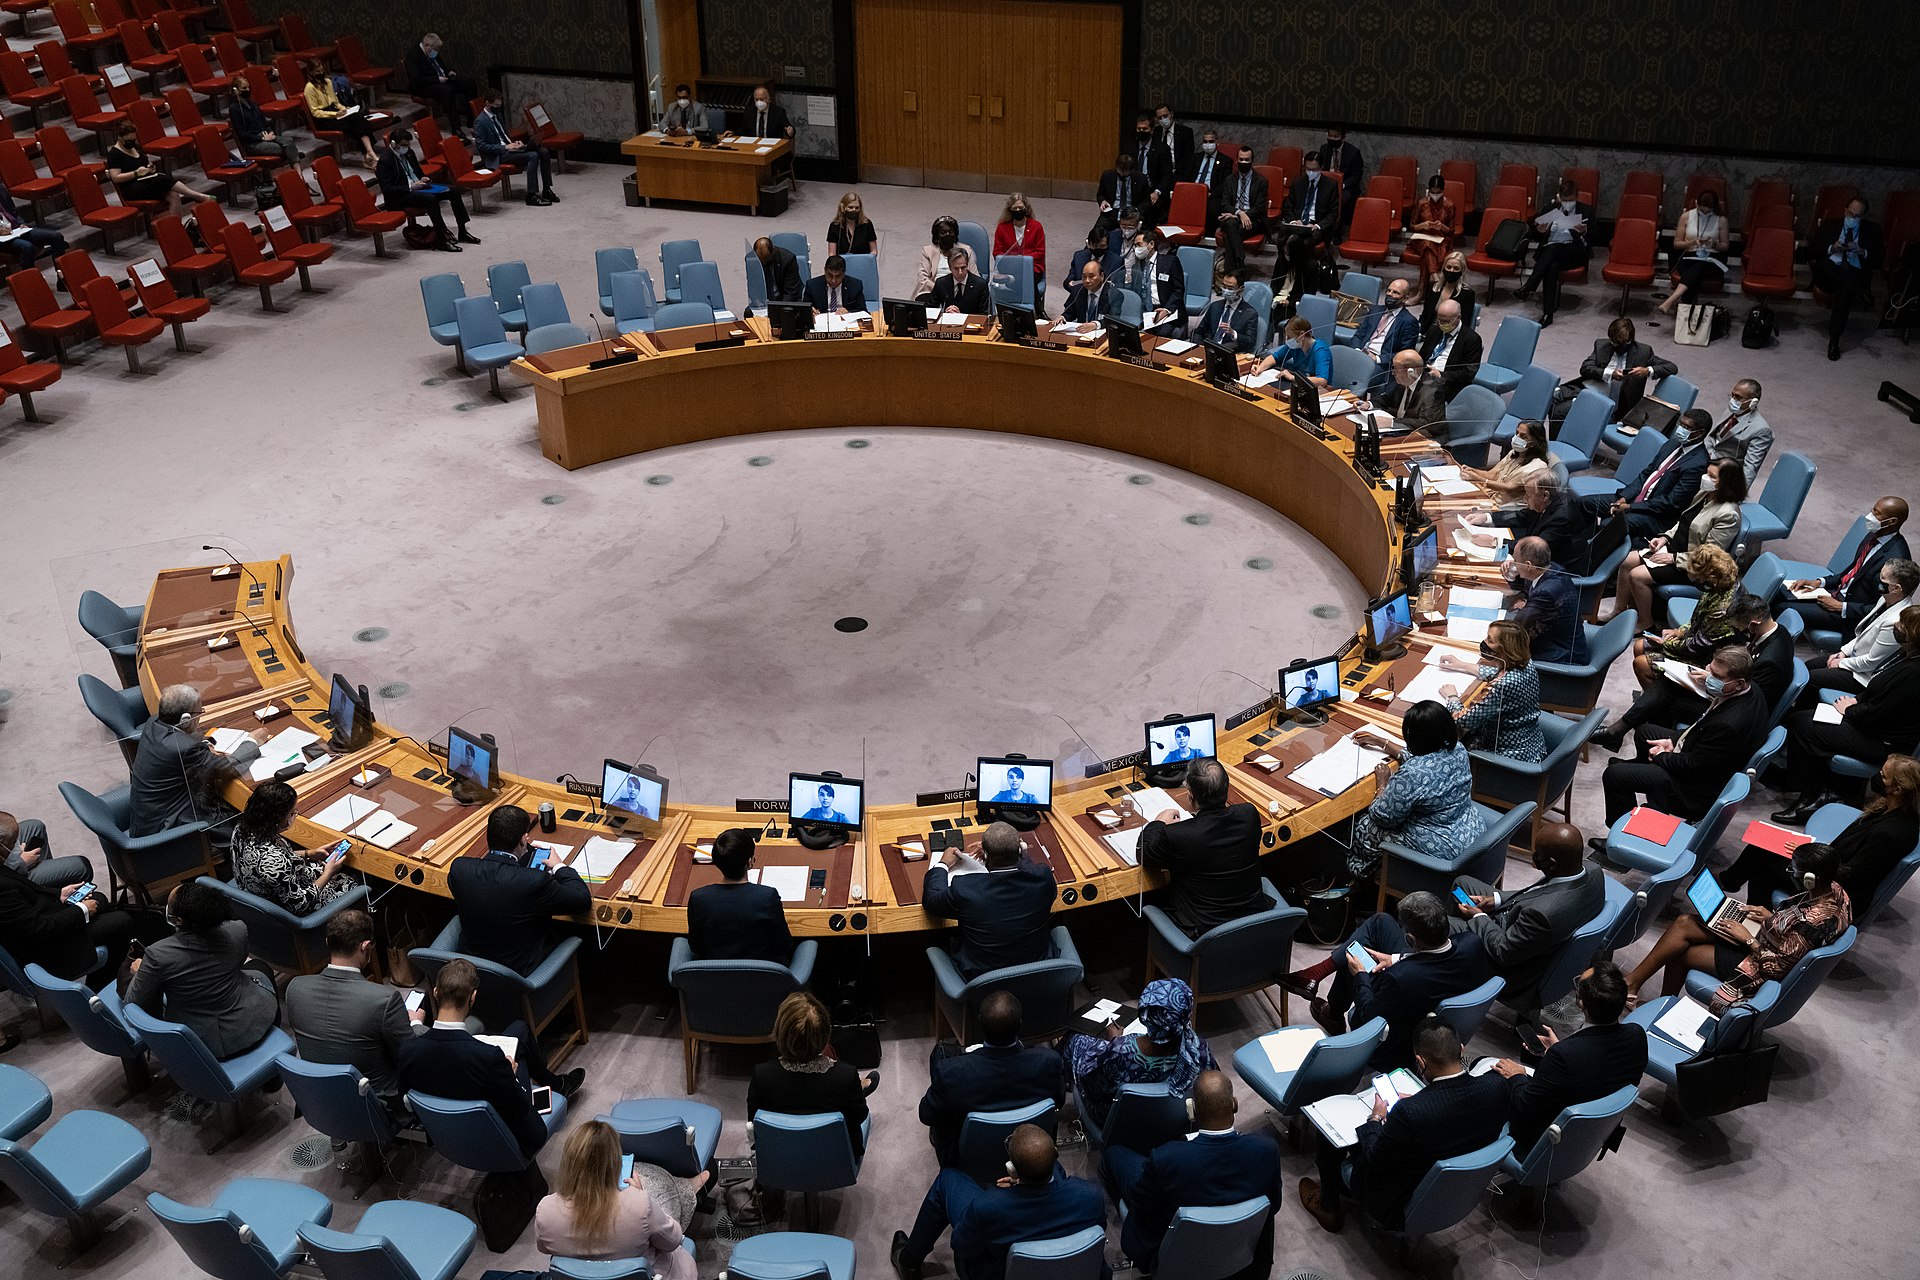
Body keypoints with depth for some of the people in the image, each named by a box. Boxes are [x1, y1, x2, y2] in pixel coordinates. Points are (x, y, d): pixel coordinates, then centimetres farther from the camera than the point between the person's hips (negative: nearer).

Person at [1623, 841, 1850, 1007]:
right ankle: (1634, 981, 13)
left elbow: (1777, 967, -27)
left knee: (1680, 953, 2)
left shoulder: (1813, 922, -36)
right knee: (1683, 924, 5)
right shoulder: (1833, 890, -11)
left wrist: (1748, 939, -16)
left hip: (1757, 962, -9)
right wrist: (1773, 918, 1)